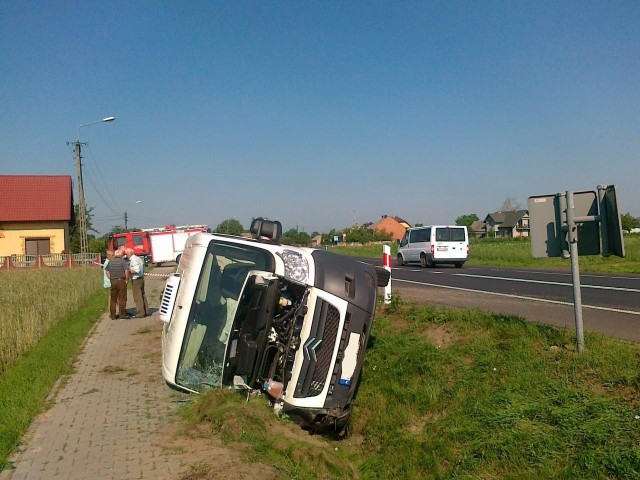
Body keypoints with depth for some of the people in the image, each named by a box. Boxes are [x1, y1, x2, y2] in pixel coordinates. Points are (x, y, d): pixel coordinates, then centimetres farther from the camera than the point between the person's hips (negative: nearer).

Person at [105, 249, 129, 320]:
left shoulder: (110, 261, 7)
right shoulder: (122, 260, -7)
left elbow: (107, 271, 8)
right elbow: (126, 271, -16)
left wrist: (111, 279, 11)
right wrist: (127, 279, -6)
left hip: (113, 281, 4)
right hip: (121, 281, -4)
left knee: (113, 299, 10)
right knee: (122, 299, 2)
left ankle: (113, 315, 13)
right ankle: (122, 314, 4)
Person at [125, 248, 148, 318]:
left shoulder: (133, 260, -15)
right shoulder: (138, 258, 15)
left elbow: (137, 270, -24)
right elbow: (143, 269, 17)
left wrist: (129, 272, -13)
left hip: (136, 280, -10)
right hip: (141, 278, 10)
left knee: (137, 297, -4)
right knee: (142, 295, 14)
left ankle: (141, 313, -1)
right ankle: (146, 311, 18)